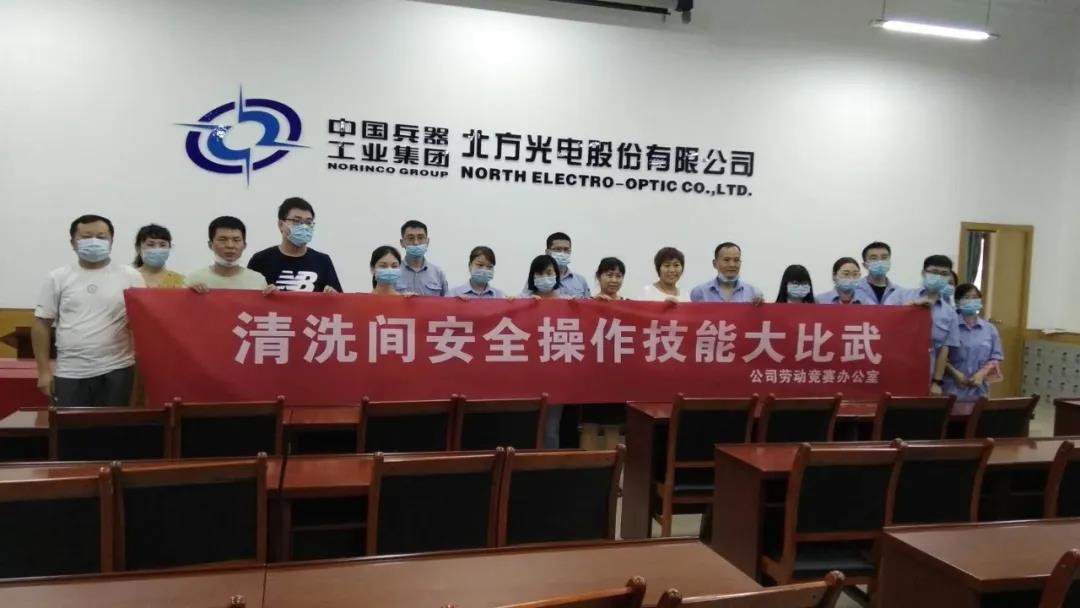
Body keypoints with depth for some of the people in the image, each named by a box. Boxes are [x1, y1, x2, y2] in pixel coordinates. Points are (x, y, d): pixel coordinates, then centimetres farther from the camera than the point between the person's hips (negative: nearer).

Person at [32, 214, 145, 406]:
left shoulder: (129, 277, 2)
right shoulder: (58, 278, 5)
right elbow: (42, 323, 6)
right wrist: (44, 370, 1)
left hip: (116, 370, -1)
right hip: (70, 373, 1)